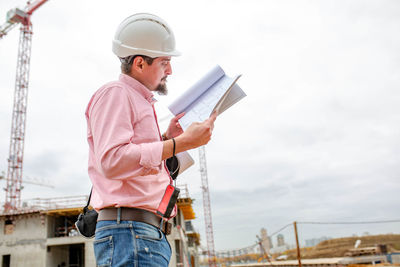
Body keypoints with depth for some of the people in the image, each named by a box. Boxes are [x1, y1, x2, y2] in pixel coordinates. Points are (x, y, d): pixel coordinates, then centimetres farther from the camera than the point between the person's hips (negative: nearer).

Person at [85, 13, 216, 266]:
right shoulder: (114, 94, -4)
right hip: (128, 233, -10)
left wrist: (166, 138, 15)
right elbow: (112, 161, -20)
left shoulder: (140, 101, 24)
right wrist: (181, 143, -20)